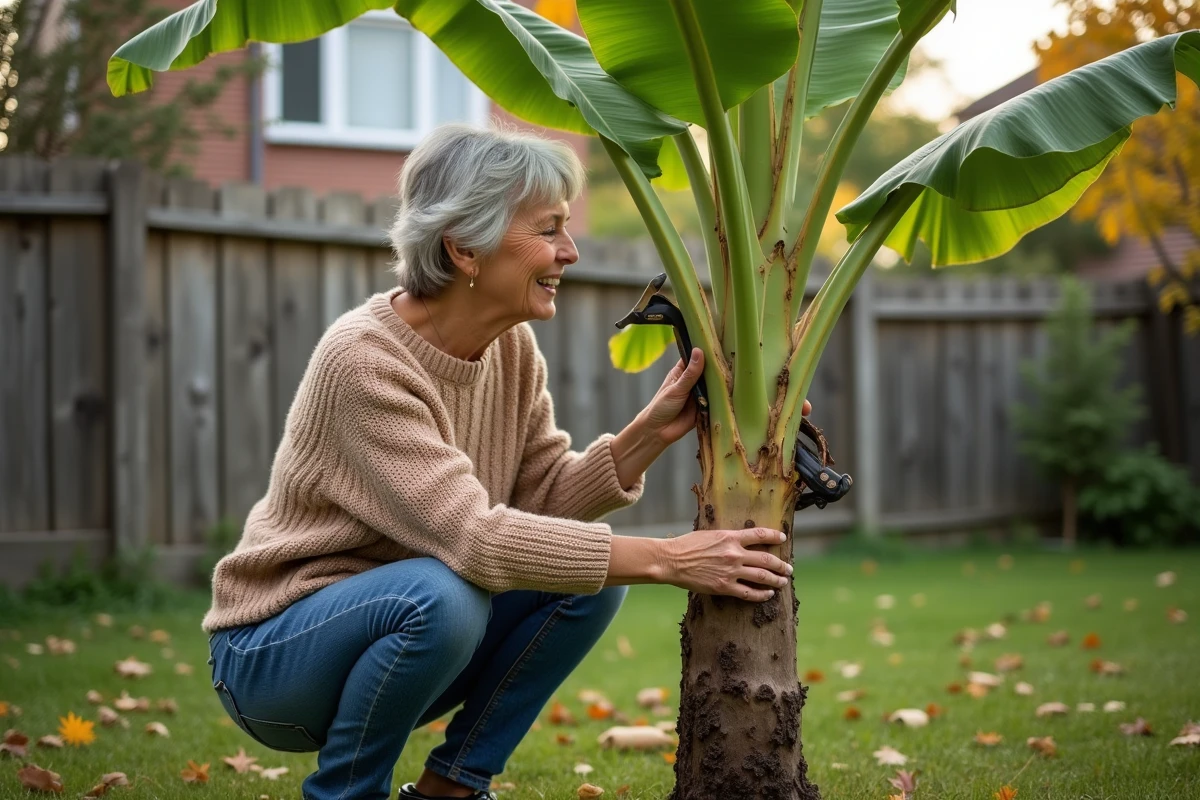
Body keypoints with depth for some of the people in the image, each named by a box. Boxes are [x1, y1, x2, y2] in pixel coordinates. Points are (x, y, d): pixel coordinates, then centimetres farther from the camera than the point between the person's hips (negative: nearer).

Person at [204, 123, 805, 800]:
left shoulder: (513, 348, -2)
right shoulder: (364, 360, -26)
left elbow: (546, 500, -3)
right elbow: (470, 537, -33)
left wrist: (652, 432, -18)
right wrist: (664, 559, -33)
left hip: (401, 634, 7)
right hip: (273, 654, -7)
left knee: (591, 567, -9)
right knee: (440, 594, -35)